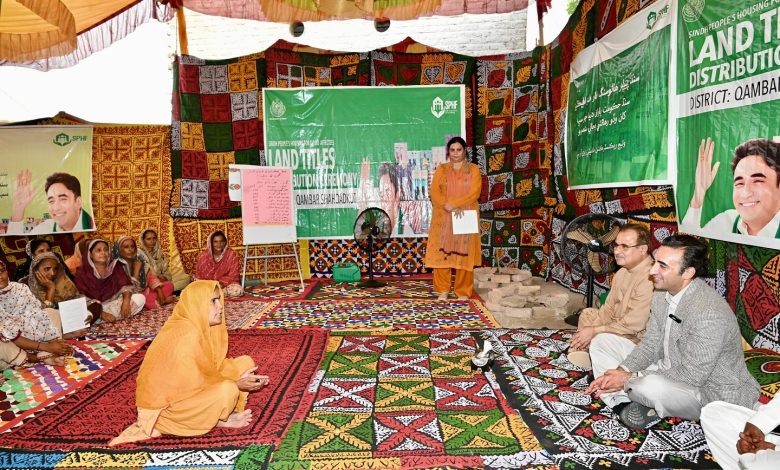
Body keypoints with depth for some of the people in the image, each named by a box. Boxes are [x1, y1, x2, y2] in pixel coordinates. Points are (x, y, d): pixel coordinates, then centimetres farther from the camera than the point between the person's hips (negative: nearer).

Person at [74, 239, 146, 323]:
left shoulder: (115, 267, 7)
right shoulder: (82, 274, -5)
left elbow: (126, 285, -2)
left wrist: (126, 301, -25)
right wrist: (102, 314, -28)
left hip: (116, 303, 4)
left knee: (140, 298, -20)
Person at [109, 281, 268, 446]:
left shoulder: (200, 326, -1)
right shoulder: (185, 335, -28)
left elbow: (215, 364, 4)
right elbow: (193, 383, -26)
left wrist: (239, 376, -13)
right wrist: (236, 383, -19)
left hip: (189, 388, 9)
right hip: (166, 405, -9)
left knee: (245, 362, 2)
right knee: (227, 390, -32)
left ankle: (222, 414, -8)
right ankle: (221, 420, -3)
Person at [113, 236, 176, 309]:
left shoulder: (139, 261, 5)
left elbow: (151, 277, 4)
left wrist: (159, 291, -11)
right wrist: (136, 270, -22)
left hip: (145, 292, 6)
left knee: (169, 285, -2)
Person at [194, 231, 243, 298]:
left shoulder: (231, 255, -8)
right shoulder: (203, 256, -3)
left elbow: (233, 276, -8)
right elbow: (199, 276, 1)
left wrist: (222, 283, -25)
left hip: (226, 284, 0)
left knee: (238, 290, -31)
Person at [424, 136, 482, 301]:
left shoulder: (473, 169, 4)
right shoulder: (441, 169, 8)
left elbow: (474, 193, -8)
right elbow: (434, 192, -2)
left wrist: (452, 204, -18)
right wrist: (449, 208, -17)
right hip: (443, 218, 1)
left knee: (464, 254, 0)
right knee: (442, 253, -1)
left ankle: (463, 291, 8)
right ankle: (443, 290, 9)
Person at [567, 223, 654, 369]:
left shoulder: (649, 278, -28)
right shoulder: (622, 272, 3)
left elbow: (634, 325, -29)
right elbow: (608, 308, 7)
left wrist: (594, 331, -20)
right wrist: (588, 331, -6)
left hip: (637, 337, -10)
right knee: (587, 313, 17)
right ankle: (582, 350, -2)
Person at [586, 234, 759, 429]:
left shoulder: (709, 313, -30)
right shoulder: (662, 294, -3)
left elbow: (693, 376, -28)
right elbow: (650, 345, 3)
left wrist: (631, 378, -24)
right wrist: (620, 372, -14)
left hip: (710, 391, -8)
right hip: (670, 371, 8)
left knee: (653, 386, -40)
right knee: (602, 341, 3)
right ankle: (627, 404, -9)